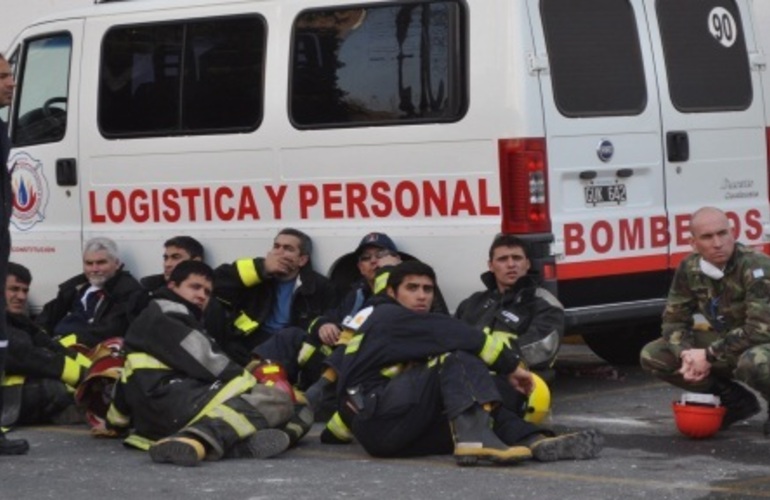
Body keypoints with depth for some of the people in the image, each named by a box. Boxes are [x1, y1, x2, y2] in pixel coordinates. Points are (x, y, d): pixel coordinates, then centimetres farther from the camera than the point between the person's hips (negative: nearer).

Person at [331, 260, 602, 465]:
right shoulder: (392, 317, 0)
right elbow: (458, 336, -9)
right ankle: (474, 439, -39)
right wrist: (511, 365, -7)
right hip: (380, 421, -9)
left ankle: (536, 442, -27)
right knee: (457, 359, -16)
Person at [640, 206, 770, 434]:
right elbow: (673, 320, 1)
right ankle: (736, 401, 4)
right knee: (652, 355, -6)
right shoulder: (689, 269, -6)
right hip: (725, 343, 7)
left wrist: (709, 355, -27)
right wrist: (687, 354, -20)